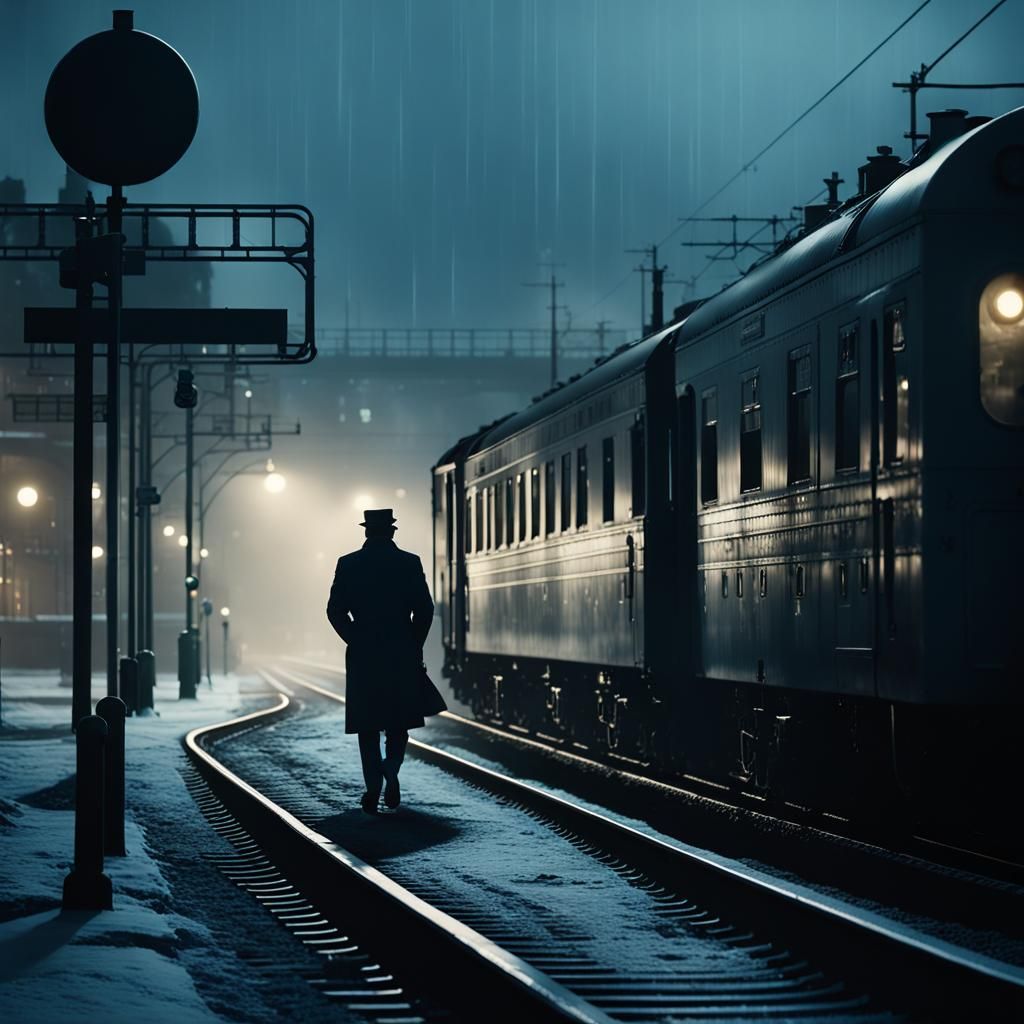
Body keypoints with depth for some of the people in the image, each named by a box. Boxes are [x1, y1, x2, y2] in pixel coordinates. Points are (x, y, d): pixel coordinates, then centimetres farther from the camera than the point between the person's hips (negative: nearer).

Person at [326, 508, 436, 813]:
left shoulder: (348, 564, 0)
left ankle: (373, 787, -1)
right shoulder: (410, 563, -2)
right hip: (403, 656, 0)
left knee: (368, 726, 8)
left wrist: (356, 641, 10)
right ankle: (391, 769, -12)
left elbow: (335, 611, -2)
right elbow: (424, 610, -4)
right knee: (398, 722, 13)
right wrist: (413, 646, 8)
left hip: (363, 656, 0)